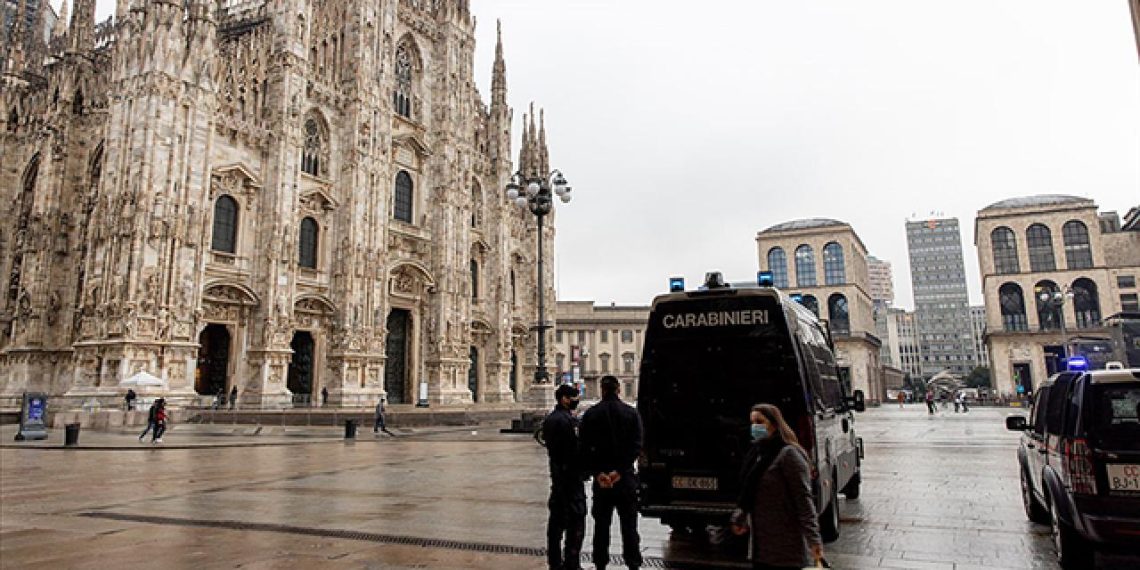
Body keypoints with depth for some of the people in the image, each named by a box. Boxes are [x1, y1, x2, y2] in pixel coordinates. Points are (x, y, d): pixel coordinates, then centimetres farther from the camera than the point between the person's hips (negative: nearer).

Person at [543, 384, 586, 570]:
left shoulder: (549, 419, 10)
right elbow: (578, 449, -20)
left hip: (556, 472, 10)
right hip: (571, 473, -10)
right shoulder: (568, 420, -19)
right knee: (576, 519, -2)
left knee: (557, 517, 15)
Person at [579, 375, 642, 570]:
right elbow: (636, 447, -11)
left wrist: (597, 473, -10)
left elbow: (585, 448, -7)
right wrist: (620, 471, -13)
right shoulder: (631, 413, -3)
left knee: (601, 525, 11)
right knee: (628, 525, 8)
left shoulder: (590, 415, -1)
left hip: (600, 478, 1)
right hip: (626, 478, -1)